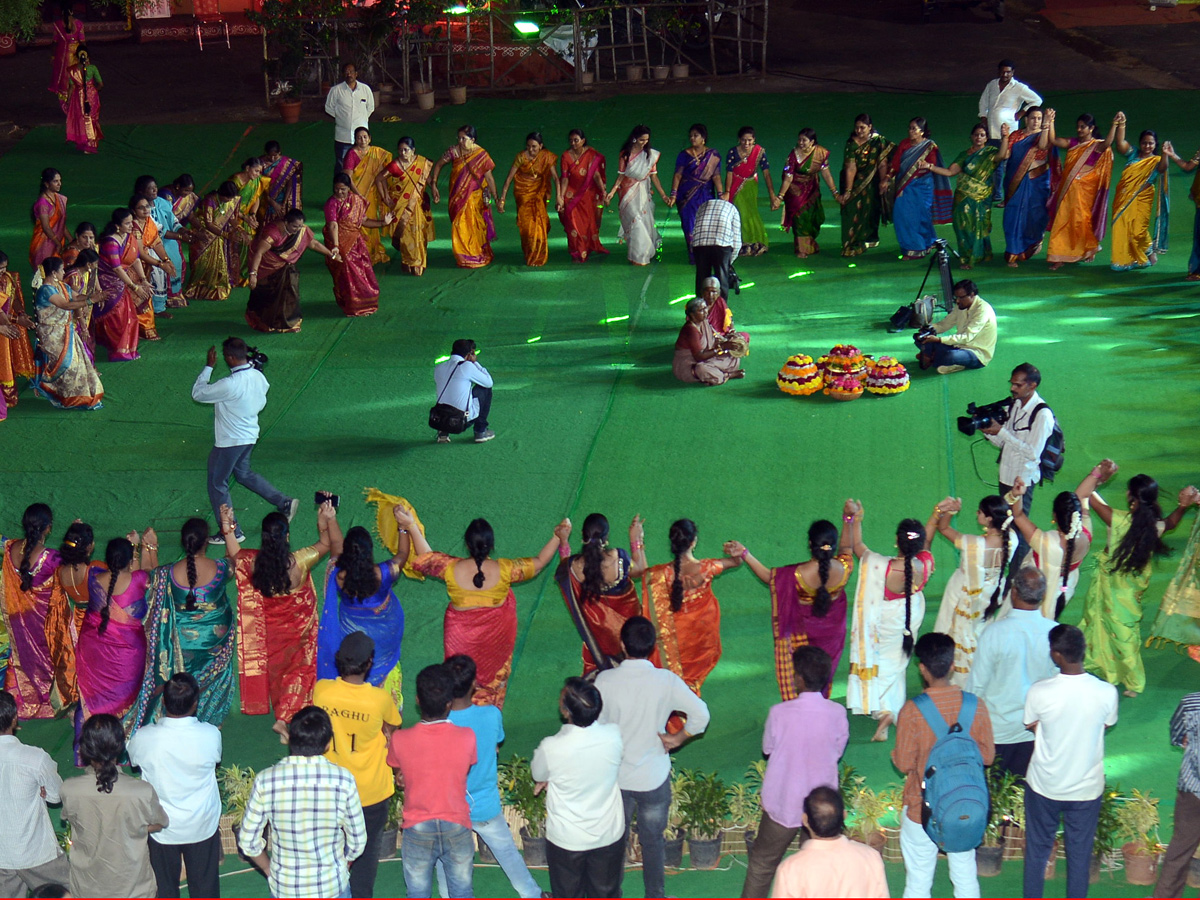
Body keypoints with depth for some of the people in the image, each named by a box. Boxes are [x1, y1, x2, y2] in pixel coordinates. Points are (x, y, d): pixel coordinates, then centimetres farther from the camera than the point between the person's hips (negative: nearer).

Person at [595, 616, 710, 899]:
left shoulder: (605, 681, -17)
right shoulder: (667, 681, -16)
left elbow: (595, 725, -8)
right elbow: (700, 714, -15)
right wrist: (677, 738, -1)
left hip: (615, 777, 0)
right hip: (654, 777, 0)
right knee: (653, 840, 19)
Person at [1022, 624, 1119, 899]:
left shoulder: (1039, 692, -23)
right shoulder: (1107, 693, -20)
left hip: (1044, 786, -1)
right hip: (1087, 788, 1)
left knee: (1038, 849, 20)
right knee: (1080, 855, 17)